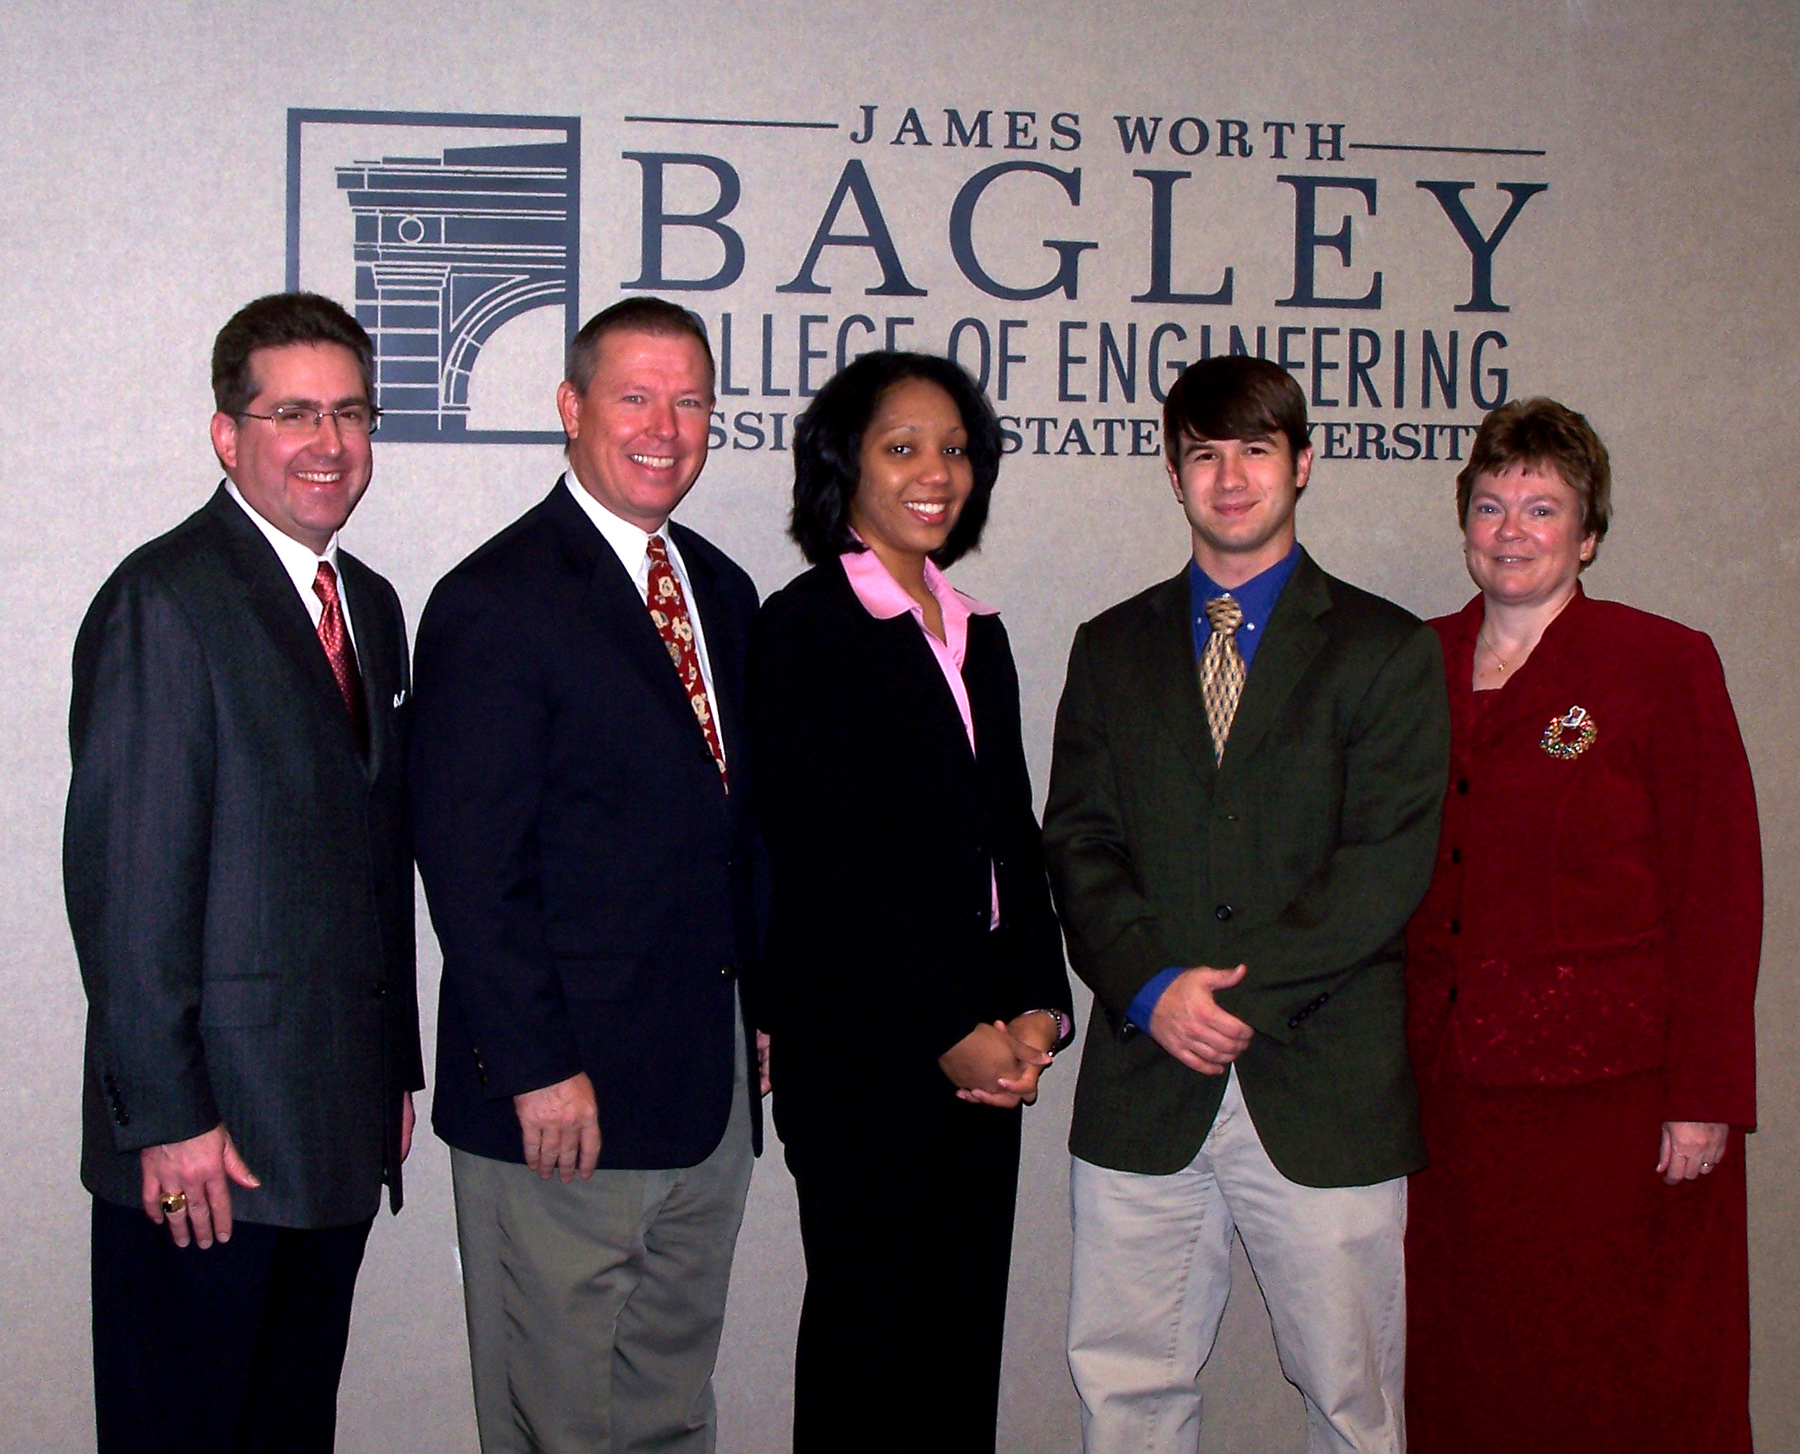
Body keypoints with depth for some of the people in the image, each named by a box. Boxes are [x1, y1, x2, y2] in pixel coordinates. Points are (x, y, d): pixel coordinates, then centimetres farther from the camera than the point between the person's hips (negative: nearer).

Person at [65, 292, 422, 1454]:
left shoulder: (373, 605, 14)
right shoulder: (164, 601, -11)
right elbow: (125, 877, -16)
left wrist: (396, 1071, 16)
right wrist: (167, 1115, -18)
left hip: (341, 1126, 8)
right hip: (207, 1130, -7)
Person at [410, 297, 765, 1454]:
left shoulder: (723, 591, 12)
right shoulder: (496, 601, -11)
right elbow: (469, 864, -16)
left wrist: (760, 1011, 12)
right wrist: (537, 1069, -18)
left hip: (712, 1086, 7)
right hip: (564, 1095, -7)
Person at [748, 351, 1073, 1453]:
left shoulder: (978, 634, 16)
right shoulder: (805, 628, -7)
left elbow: (1016, 835, 15)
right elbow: (824, 863, -13)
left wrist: (1037, 1007, 1)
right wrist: (951, 1030, -12)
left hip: (983, 1049, 7)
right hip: (864, 1053, -6)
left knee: (967, 1332, 10)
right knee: (868, 1331, 2)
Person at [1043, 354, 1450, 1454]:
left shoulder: (1389, 651, 4)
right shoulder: (1113, 650, 14)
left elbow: (1388, 865, -6)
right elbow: (1079, 843, 6)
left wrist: (1240, 989, -14)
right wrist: (1154, 989, -11)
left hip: (1324, 1087, -2)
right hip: (1143, 1087, 3)